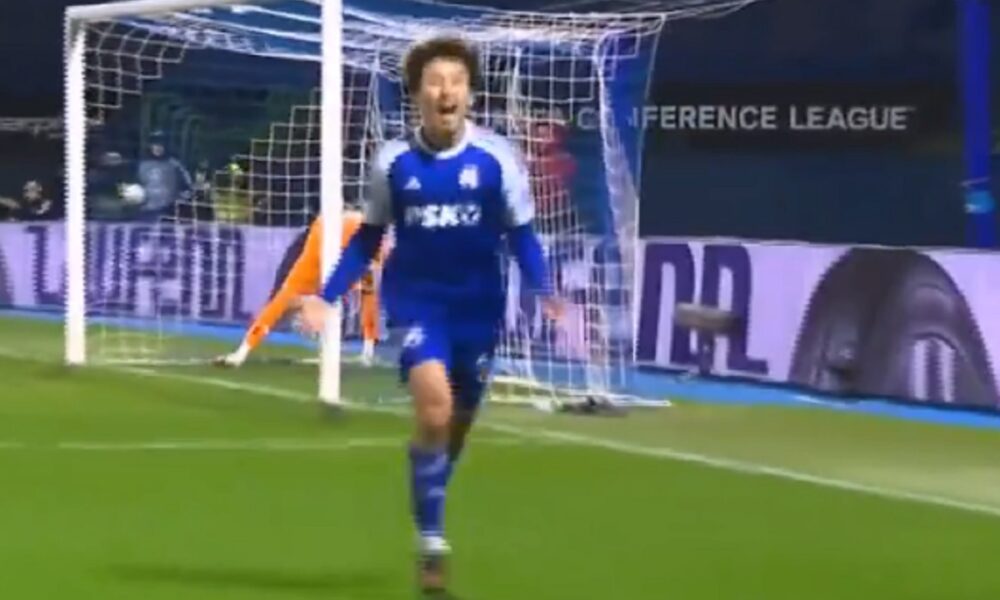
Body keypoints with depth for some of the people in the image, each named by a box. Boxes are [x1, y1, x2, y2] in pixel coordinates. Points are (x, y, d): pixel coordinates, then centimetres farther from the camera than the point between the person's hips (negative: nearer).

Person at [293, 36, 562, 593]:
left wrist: (544, 289, -18)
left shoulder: (498, 157, -10)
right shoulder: (392, 161, -7)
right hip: (417, 298, -1)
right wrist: (327, 296, -2)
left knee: (457, 422, 14)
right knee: (434, 408, -22)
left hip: (477, 304, 1)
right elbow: (368, 237, 6)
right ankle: (432, 542, -11)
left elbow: (521, 234, -2)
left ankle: (428, 514, 43)